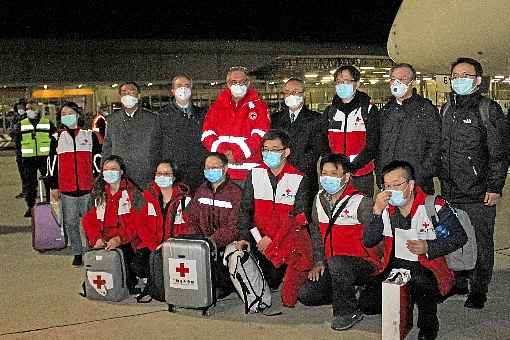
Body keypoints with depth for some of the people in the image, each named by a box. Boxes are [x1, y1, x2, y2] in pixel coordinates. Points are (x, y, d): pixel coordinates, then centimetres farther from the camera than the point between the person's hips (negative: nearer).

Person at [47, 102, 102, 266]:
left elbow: (97, 160, 8)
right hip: (66, 190, 2)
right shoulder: (57, 138, 9)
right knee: (71, 223, 6)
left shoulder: (90, 136, 7)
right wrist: (53, 186, 5)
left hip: (88, 188, -1)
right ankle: (77, 253, 18)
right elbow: (52, 163, 9)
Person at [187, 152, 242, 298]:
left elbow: (233, 228, -15)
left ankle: (224, 286, -1)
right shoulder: (201, 190, 12)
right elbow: (193, 220, 14)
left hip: (228, 243, -5)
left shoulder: (235, 192, -8)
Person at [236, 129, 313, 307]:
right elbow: (246, 209, 5)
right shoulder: (255, 174, 7)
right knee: (270, 282, -5)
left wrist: (272, 239, -15)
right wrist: (244, 237, -9)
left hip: (290, 236, -3)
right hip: (262, 238, 3)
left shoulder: (298, 179, -3)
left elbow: (298, 217, -8)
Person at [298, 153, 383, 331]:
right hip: (331, 266, 7)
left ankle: (348, 311, -14)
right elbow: (316, 232, 16)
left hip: (364, 265, -7)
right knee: (306, 295, -6)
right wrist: (319, 262, 9)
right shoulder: (319, 199, 8)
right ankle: (348, 295, 17)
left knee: (336, 263, -38)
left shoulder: (361, 202, -14)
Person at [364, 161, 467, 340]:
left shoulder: (434, 205, -9)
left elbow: (460, 237, -4)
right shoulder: (386, 207, 1)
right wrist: (377, 212, -20)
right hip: (395, 265, 4)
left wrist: (428, 247, -18)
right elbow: (368, 242, -7)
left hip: (427, 267, -3)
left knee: (421, 285, -37)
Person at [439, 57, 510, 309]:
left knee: (480, 243, 4)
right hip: (450, 192, 5)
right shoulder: (446, 109, 13)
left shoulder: (489, 109, -5)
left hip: (479, 193, -5)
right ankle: (458, 283, 30)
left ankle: (478, 290, 17)